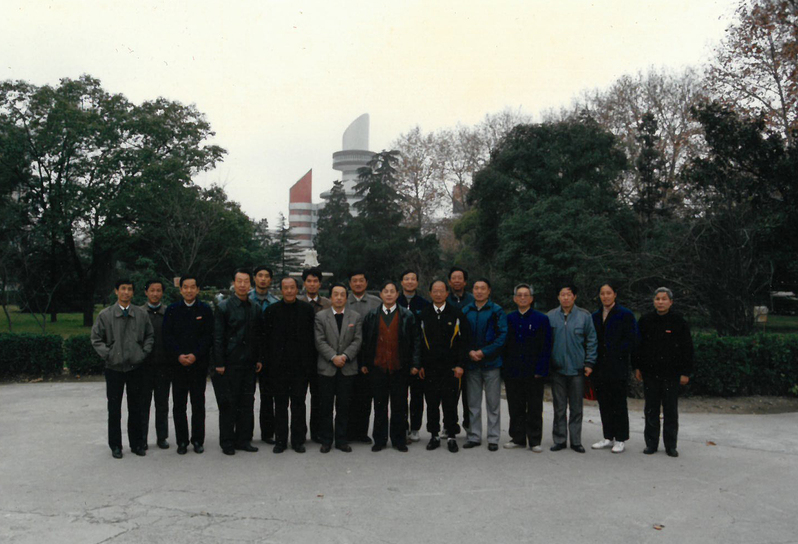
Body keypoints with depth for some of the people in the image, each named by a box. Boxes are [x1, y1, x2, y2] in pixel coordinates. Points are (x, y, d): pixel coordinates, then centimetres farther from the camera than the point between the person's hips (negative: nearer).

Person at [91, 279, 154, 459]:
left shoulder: (141, 314, 3)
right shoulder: (105, 315, -1)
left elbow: (150, 335, 11)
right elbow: (96, 339, 3)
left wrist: (144, 352, -1)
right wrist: (108, 355, -7)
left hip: (136, 367, 1)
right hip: (114, 368, -1)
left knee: (135, 408, 10)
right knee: (114, 409, 7)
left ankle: (137, 443, 20)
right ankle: (115, 445, 18)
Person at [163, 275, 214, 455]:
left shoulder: (205, 310, 4)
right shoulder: (172, 310, 6)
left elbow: (209, 336, -1)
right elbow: (167, 337, 1)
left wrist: (195, 355, -12)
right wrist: (178, 356, -12)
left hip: (199, 364, -1)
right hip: (178, 364, 1)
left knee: (198, 404, 4)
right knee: (179, 405, 4)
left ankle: (198, 440, 14)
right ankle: (182, 441, 13)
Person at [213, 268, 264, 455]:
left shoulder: (256, 307, 10)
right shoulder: (224, 307, -4)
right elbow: (218, 337, -6)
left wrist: (260, 359, 8)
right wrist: (219, 363, -10)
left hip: (249, 363, 5)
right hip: (230, 363, -4)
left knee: (247, 403, 9)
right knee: (228, 404, 1)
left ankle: (243, 440, 19)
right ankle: (227, 442, 12)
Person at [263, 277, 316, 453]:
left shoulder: (307, 309, 3)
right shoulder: (272, 310, 2)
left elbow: (312, 337, 3)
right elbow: (267, 337, 2)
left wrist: (310, 362, -2)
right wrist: (269, 362, -3)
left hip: (300, 365, 0)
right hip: (278, 365, 0)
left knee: (298, 403, 6)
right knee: (280, 404, 8)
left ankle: (298, 440, 16)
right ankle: (280, 440, 17)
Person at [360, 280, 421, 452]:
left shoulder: (407, 316, 3)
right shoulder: (371, 316, 7)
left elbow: (414, 341, 2)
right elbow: (365, 341, 8)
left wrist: (414, 364, -4)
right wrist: (364, 363, 3)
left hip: (399, 367, -1)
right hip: (377, 367, 1)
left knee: (399, 405, 5)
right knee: (379, 405, 8)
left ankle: (399, 440, 17)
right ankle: (379, 440, 19)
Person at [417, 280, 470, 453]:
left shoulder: (456, 314, 2)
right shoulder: (423, 314, 6)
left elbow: (463, 341, 2)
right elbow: (418, 341, 8)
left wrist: (460, 365, -5)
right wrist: (420, 365, 3)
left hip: (451, 367, -1)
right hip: (429, 367, 2)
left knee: (450, 403, 2)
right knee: (432, 404, 6)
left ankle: (451, 437, 13)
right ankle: (434, 436, 18)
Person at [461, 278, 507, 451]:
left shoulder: (496, 311, -2)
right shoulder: (465, 311, 7)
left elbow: (502, 335, -7)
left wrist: (484, 352, -13)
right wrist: (469, 352, -9)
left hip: (491, 362, -3)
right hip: (471, 363, 3)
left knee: (493, 403, 3)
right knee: (473, 403, 10)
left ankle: (493, 438, 12)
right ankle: (474, 436, 20)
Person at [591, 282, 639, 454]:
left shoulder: (625, 315, -3)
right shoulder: (595, 316, 13)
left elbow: (634, 340, -6)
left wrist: (617, 353, -8)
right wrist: (592, 360, 4)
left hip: (618, 367, -5)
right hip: (600, 368, 5)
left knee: (619, 404, 0)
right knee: (604, 403, 10)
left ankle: (621, 440, 8)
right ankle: (608, 437, 19)